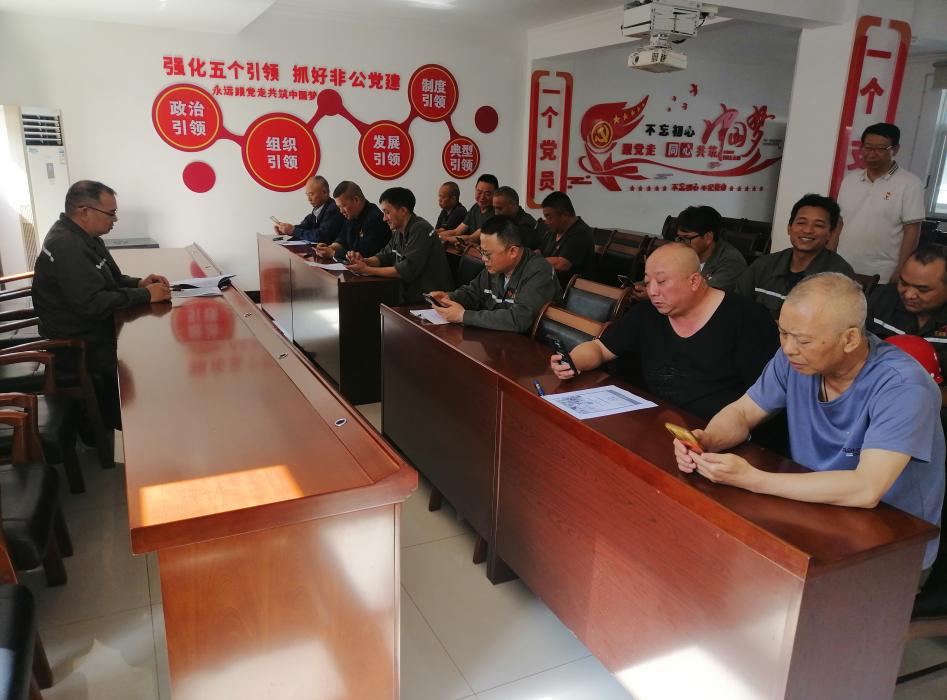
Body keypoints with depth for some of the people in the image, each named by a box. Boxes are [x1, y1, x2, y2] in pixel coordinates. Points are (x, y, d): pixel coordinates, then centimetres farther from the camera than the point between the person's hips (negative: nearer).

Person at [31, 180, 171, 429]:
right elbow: (92, 304, -30)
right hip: (79, 343, -10)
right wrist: (145, 295, -24)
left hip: (93, 327, 10)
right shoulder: (65, 246, -23)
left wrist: (138, 283, -1)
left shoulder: (80, 235, 9)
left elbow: (109, 279, 18)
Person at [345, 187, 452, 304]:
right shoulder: (398, 231, 10)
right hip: (410, 296, 7)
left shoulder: (420, 229, -17)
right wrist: (363, 261, -2)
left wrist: (367, 270, -17)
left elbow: (407, 270, -23)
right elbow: (385, 256, 19)